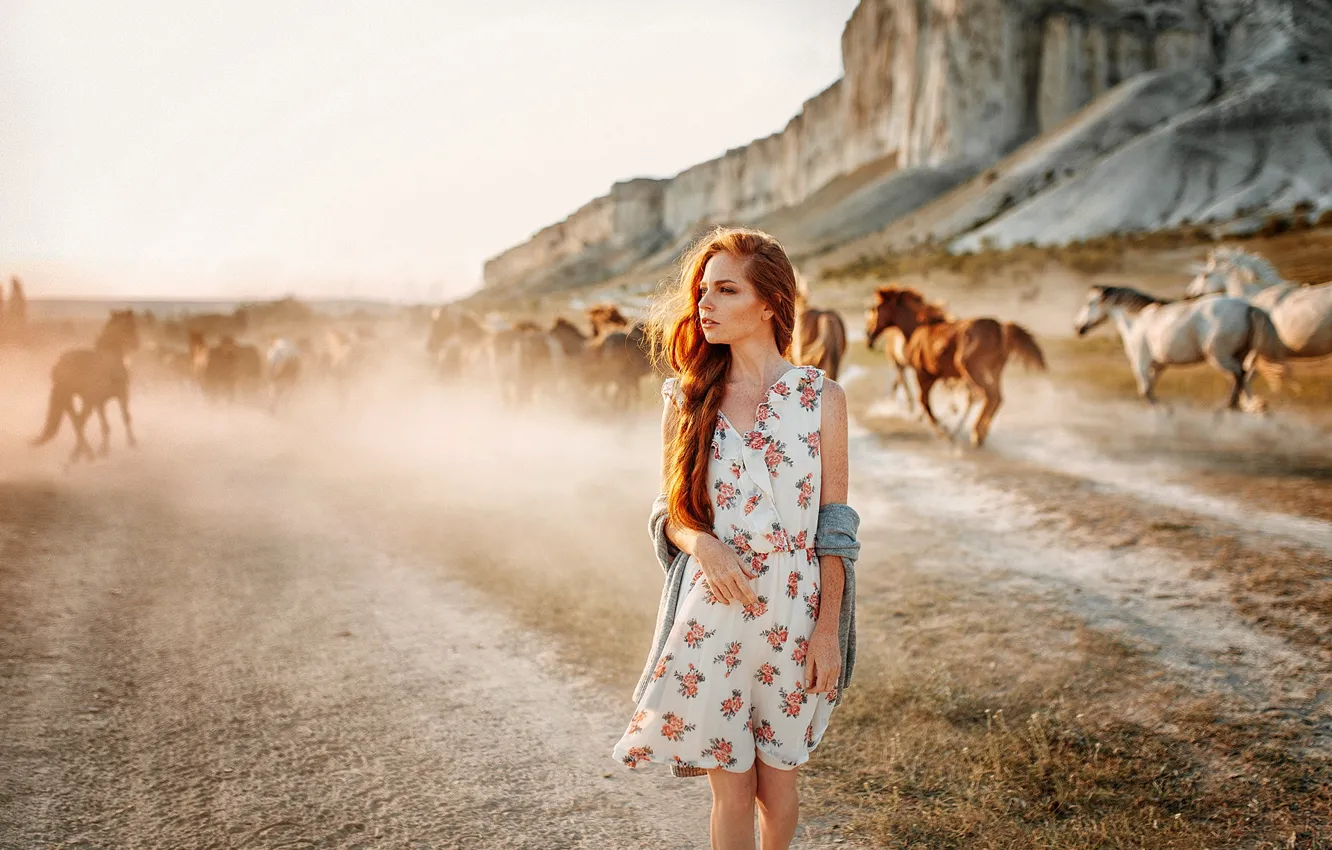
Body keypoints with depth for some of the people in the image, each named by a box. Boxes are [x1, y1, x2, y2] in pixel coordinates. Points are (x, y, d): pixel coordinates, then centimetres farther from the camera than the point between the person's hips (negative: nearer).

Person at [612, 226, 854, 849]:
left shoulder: (822, 398, -3)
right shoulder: (687, 399, 2)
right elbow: (672, 514, 7)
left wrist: (827, 628, -6)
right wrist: (701, 543, -15)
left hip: (792, 615, 0)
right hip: (711, 616, 1)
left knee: (776, 783, 12)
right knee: (731, 790, 7)